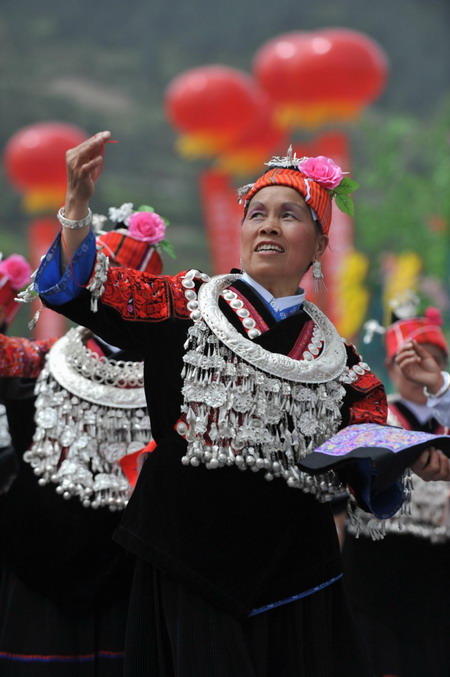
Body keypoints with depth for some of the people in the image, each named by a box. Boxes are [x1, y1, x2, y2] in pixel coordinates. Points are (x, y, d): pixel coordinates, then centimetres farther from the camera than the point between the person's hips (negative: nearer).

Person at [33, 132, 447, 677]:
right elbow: (79, 289, -6)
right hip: (189, 569, -3)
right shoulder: (190, 303, 3)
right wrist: (78, 205, -20)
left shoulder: (336, 358, 10)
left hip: (294, 580, 3)